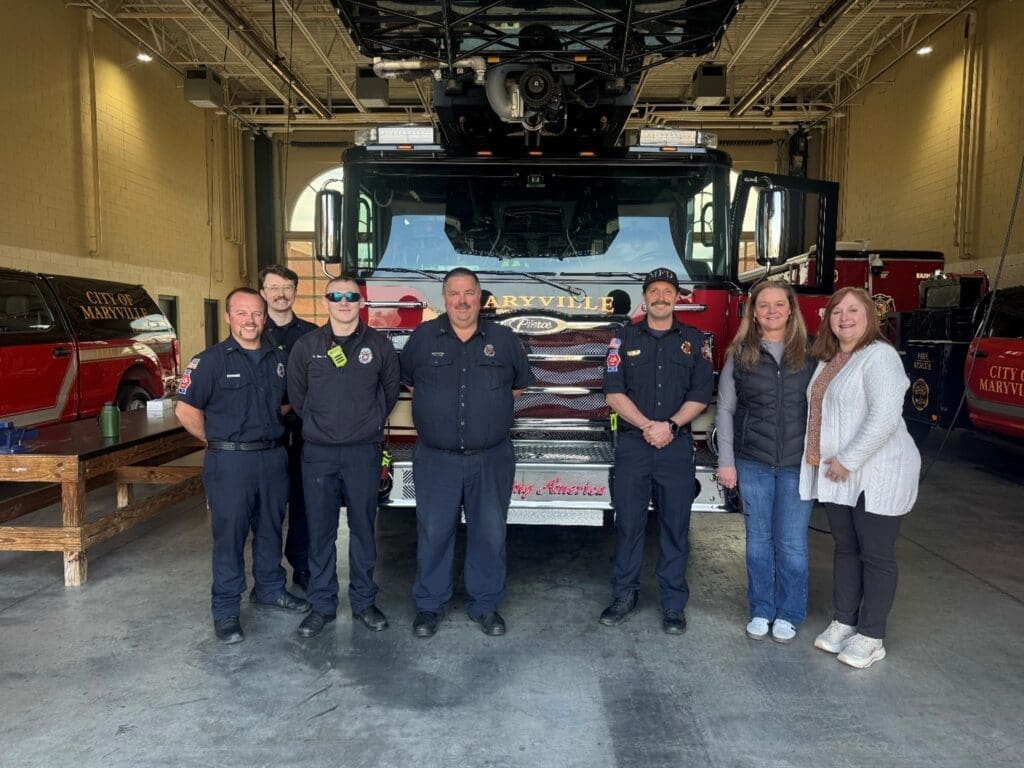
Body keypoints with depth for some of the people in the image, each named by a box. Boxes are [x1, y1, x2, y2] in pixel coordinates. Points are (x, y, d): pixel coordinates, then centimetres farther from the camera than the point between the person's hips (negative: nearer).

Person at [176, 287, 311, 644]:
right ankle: (225, 610, 15)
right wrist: (216, 441, -3)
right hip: (230, 462, -5)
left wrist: (270, 430, 8)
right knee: (229, 535, 3)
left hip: (273, 457, 5)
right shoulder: (211, 360, -9)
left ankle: (270, 589, 35)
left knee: (270, 529, 17)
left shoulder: (279, 359, 6)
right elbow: (186, 409, -9)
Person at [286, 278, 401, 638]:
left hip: (364, 452, 0)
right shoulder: (306, 346, 1)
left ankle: (363, 602, 21)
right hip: (318, 452, 1)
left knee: (363, 529, 8)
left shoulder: (379, 345, 0)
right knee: (320, 530, 7)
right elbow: (296, 394, 13)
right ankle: (322, 605, 20)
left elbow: (391, 388, 13)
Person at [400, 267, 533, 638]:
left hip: (491, 458, 1)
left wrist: (490, 406, 11)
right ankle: (429, 606, 22)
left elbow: (520, 383, 17)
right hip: (436, 458, 0)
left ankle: (485, 605, 24)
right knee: (433, 533, 6)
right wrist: (435, 407, 10)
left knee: (489, 534, 8)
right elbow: (406, 380, 16)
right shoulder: (423, 337, 2)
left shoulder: (503, 339, 3)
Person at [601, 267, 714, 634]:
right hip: (632, 445, 0)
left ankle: (674, 603, 17)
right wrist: (647, 426, -15)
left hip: (677, 446, 0)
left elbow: (700, 395, 0)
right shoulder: (625, 338, 5)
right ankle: (624, 594, 20)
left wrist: (670, 426, -14)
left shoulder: (694, 340, 7)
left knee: (675, 527, 5)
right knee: (628, 523, 6)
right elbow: (614, 393, -3)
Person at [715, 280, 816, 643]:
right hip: (753, 463, 1)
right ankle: (761, 611, 25)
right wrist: (726, 461, -1)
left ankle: (788, 614, 24)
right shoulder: (740, 354, 2)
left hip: (798, 464, -1)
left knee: (792, 543, 6)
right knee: (758, 539, 11)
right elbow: (726, 409, 2)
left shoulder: (810, 353, 0)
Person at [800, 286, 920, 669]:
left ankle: (871, 637, 15)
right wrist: (818, 452, 9)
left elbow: (885, 418, -23)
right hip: (836, 474, 8)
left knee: (876, 555, 4)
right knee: (845, 548, 15)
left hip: (877, 474, -8)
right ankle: (844, 621, 28)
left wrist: (848, 460, -20)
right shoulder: (829, 360, 13)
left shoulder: (879, 356, -14)